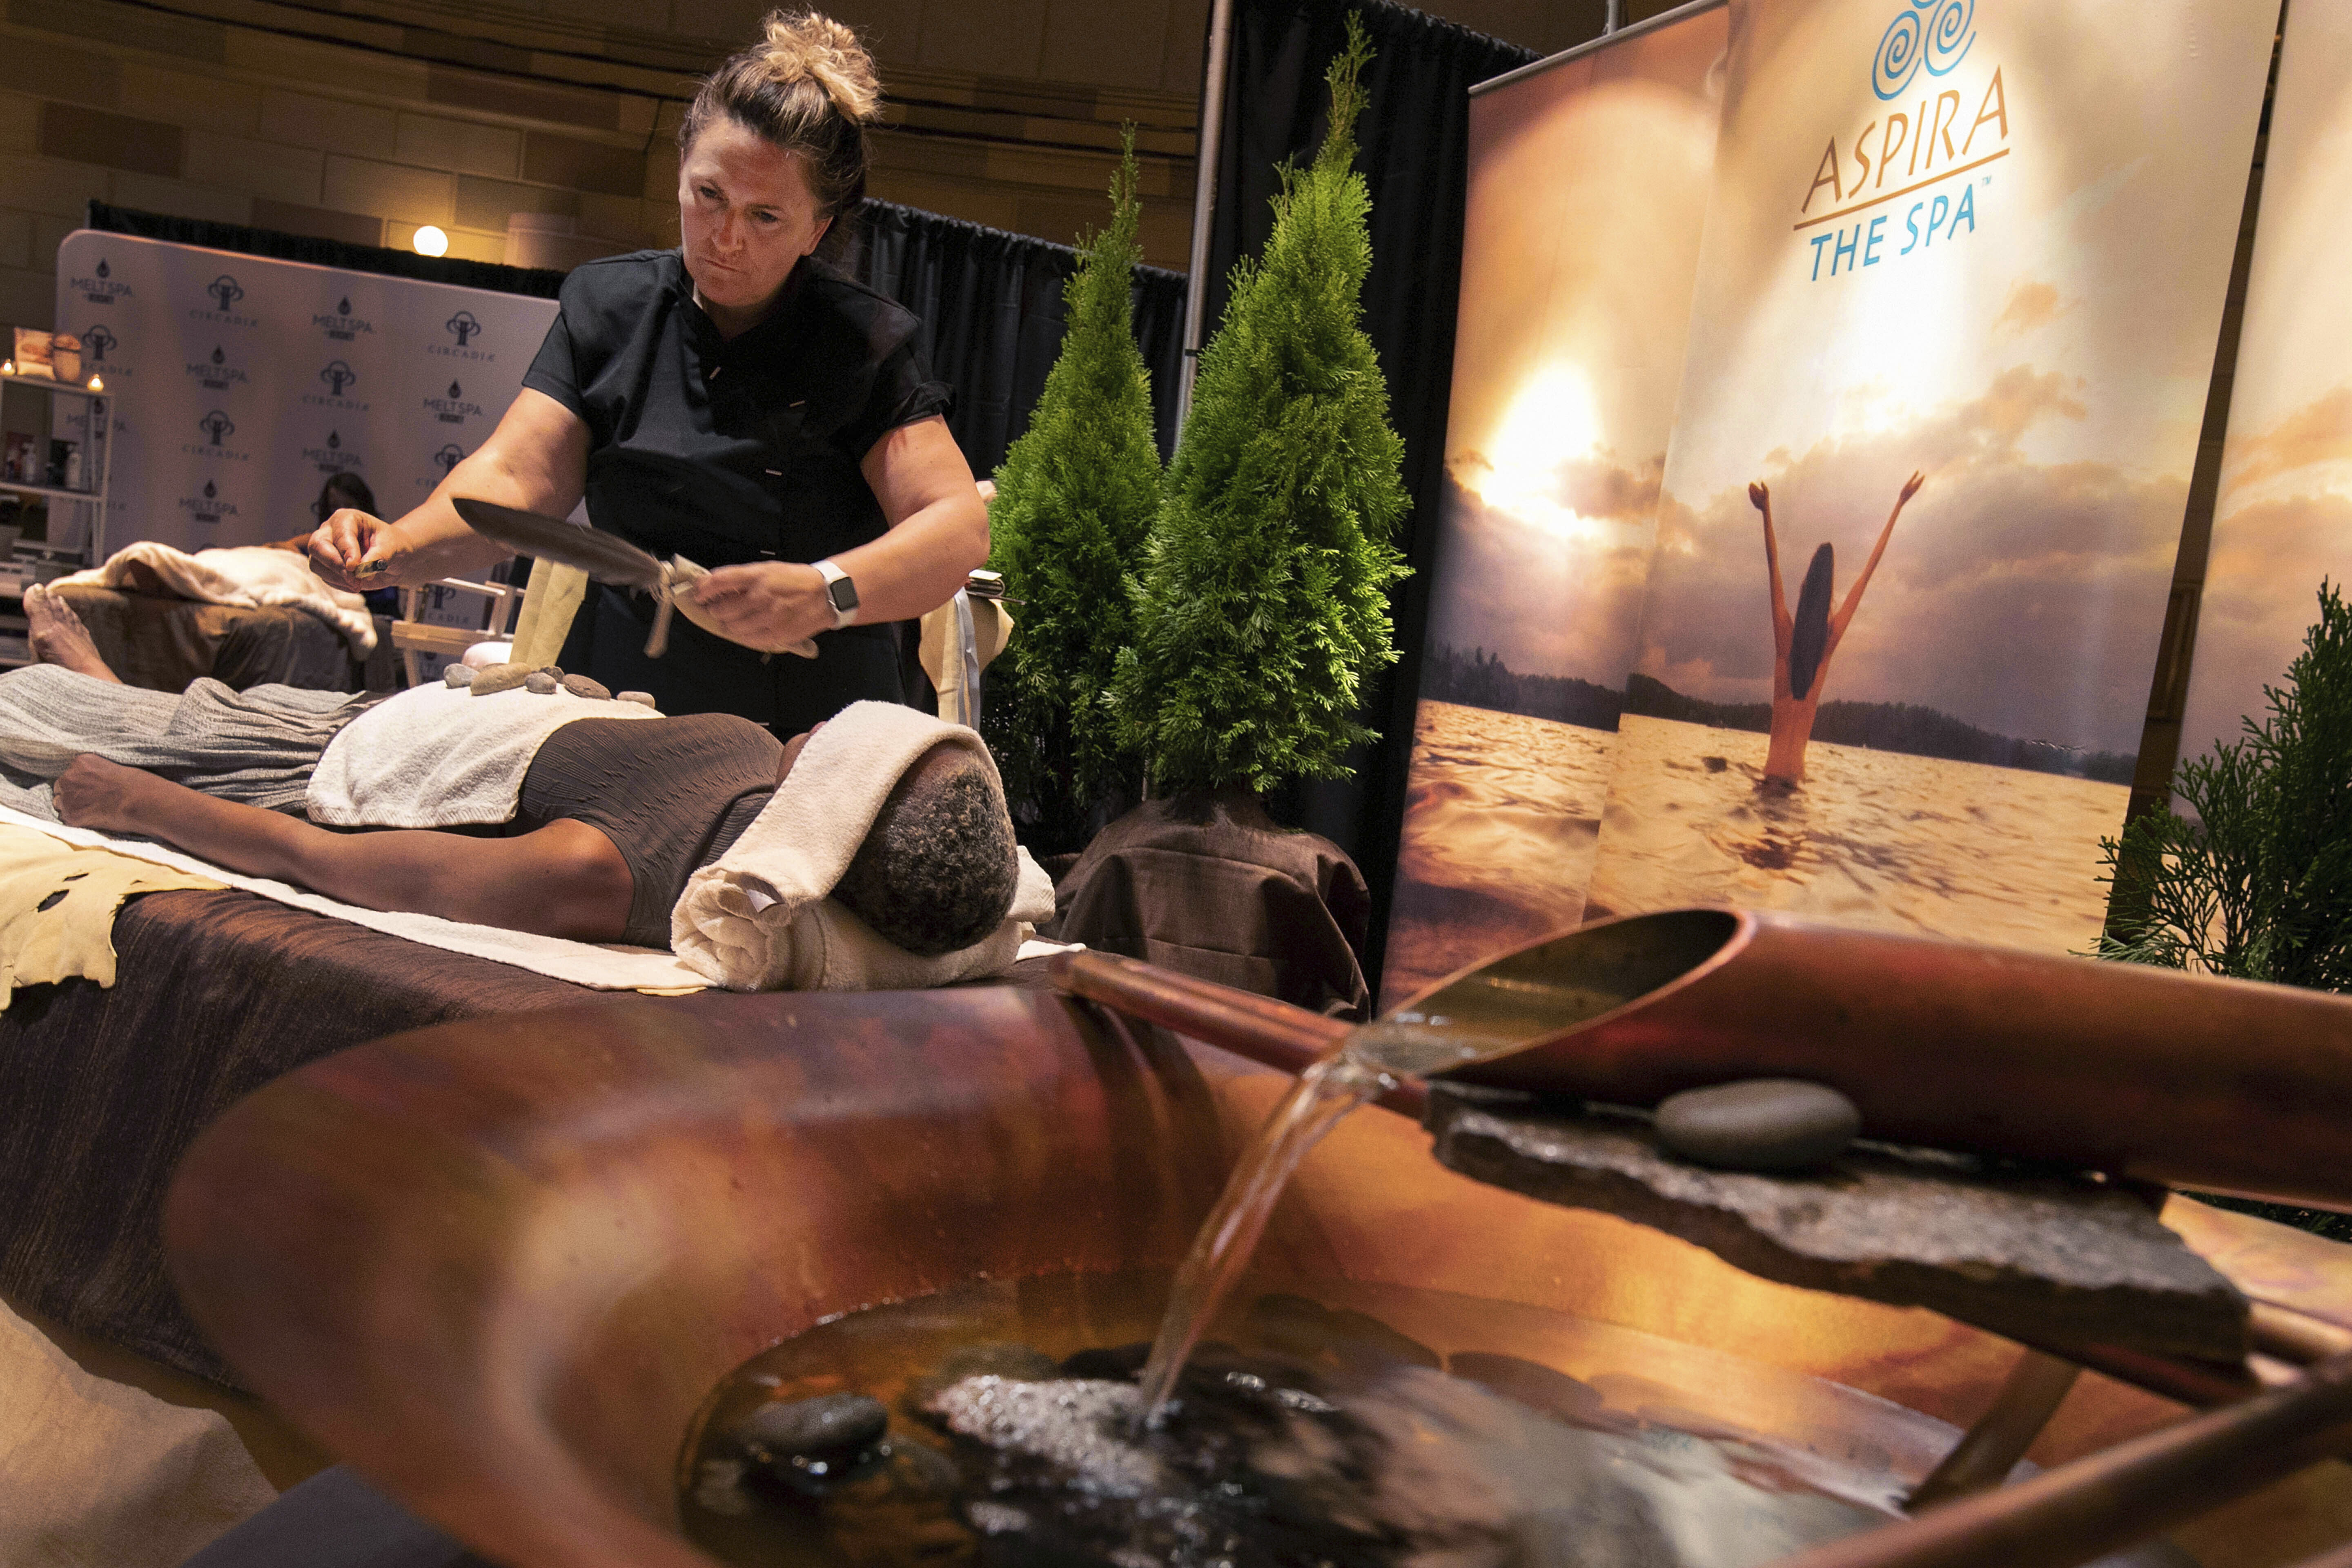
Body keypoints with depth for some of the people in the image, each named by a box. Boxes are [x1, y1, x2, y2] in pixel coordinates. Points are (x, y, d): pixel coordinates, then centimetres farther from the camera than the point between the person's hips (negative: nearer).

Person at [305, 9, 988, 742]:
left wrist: (827, 593, -29)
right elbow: (512, 477, 0)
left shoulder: (867, 343, -2)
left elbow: (960, 529, -12)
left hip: (814, 736, -2)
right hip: (616, 702, 3)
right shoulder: (607, 304, 8)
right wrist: (401, 546, -20)